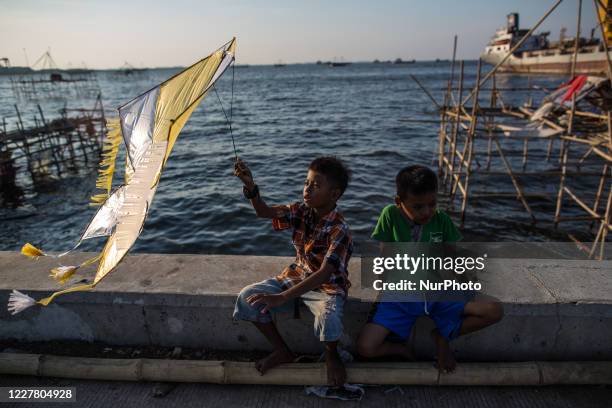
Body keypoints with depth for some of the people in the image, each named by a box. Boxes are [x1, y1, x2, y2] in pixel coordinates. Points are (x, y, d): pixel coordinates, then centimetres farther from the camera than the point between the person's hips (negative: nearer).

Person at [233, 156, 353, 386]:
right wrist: (250, 186, -31)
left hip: (327, 286, -6)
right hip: (296, 277, 6)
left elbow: (324, 273, -34)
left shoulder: (339, 230, -26)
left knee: (329, 318, -38)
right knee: (247, 297, -10)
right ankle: (283, 351, 8)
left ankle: (331, 356, 3)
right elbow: (264, 212, -10)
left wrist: (283, 298, -42)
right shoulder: (301, 212, -7)